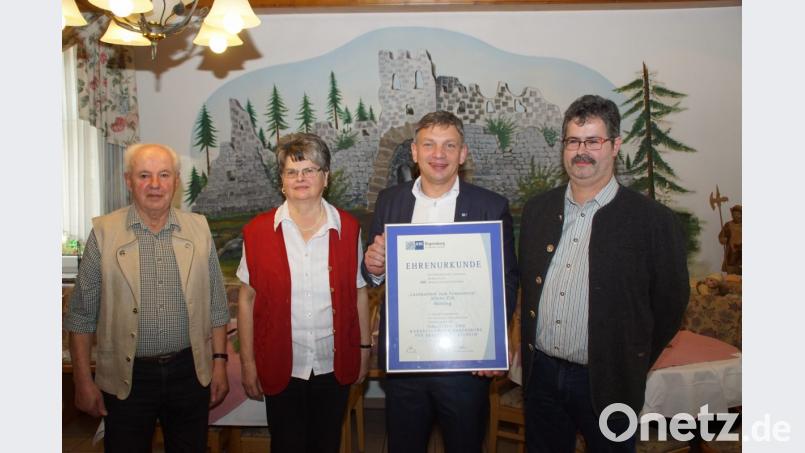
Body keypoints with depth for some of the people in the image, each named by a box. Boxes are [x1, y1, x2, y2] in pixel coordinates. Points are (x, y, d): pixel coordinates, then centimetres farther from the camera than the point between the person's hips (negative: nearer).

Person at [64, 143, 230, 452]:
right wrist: (83, 381, -2)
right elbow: (81, 315, -1)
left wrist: (220, 361, 3)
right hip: (126, 378, -1)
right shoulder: (104, 232, -4)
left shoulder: (199, 229, 2)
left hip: (191, 373, 2)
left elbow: (216, 305, 5)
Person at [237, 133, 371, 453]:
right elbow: (247, 298, 0)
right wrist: (247, 362, 0)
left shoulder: (348, 228, -3)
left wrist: (364, 349, 6)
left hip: (335, 367, 1)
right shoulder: (258, 231, -5)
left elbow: (359, 292, 4)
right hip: (280, 368, -1)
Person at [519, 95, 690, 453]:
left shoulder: (653, 220, -11)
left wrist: (629, 369, 0)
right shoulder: (537, 210, 3)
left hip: (607, 383, -4)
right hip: (541, 375, 4)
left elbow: (669, 305, -4)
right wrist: (530, 350, 9)